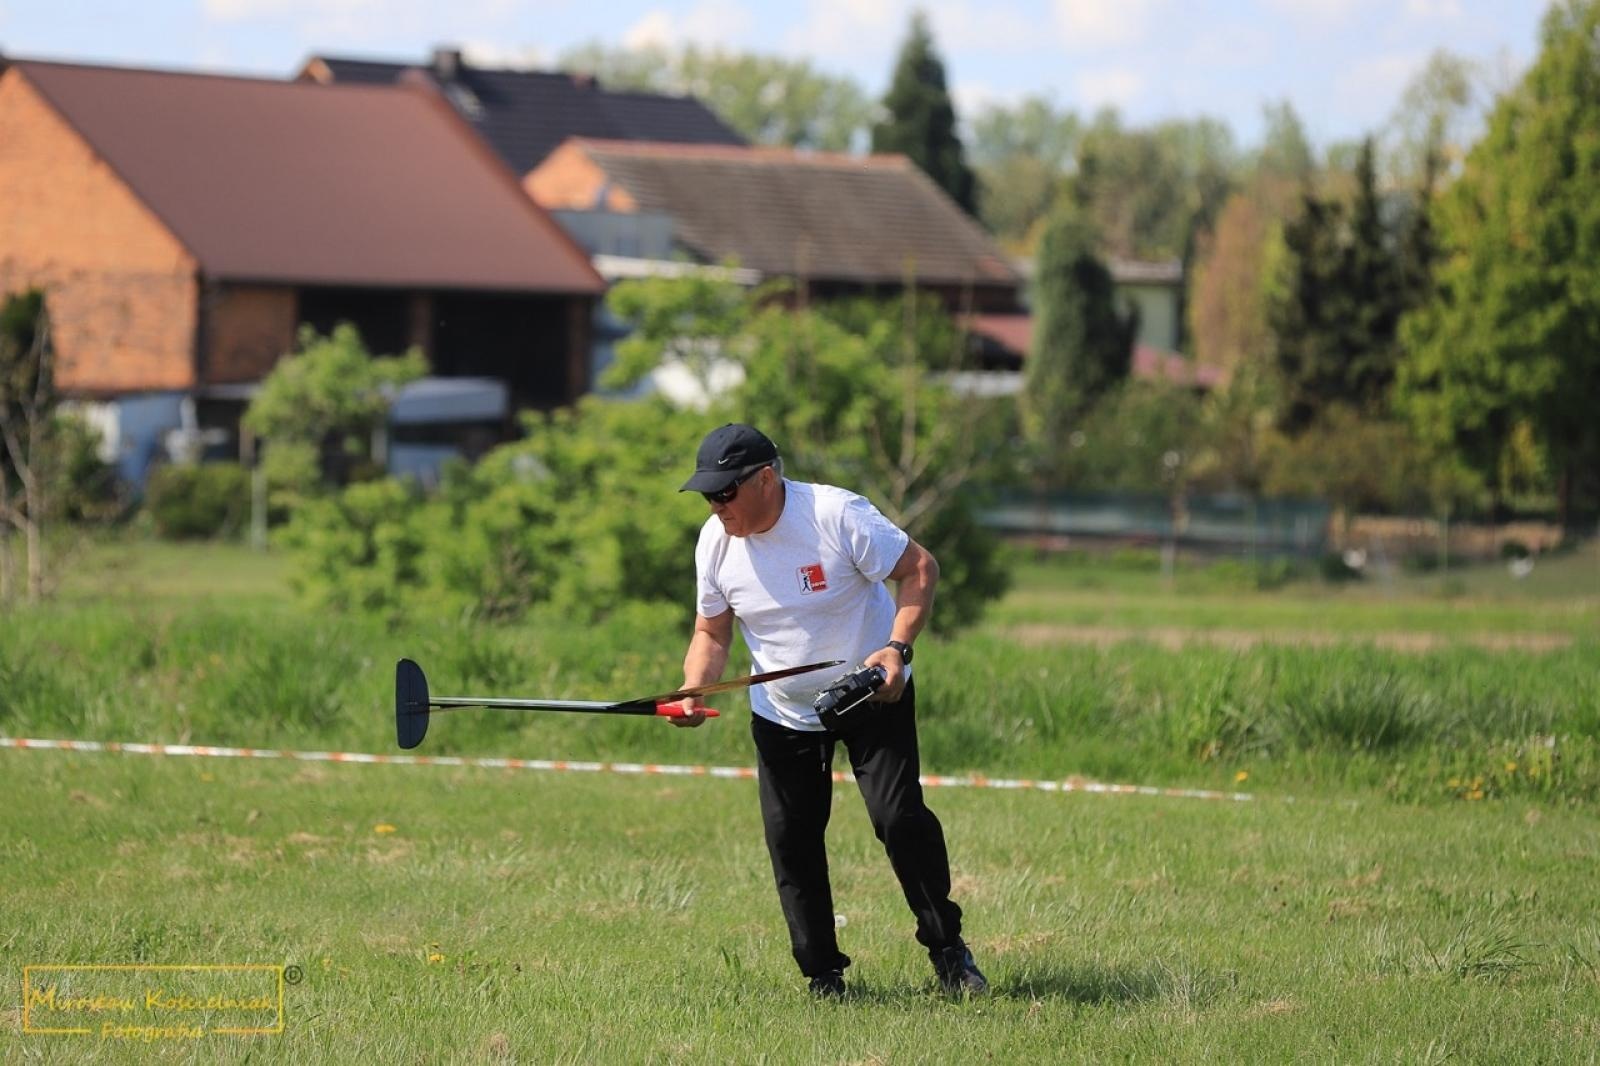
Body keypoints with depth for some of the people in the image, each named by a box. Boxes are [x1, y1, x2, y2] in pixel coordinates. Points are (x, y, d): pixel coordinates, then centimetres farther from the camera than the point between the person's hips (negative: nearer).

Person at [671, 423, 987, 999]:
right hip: (782, 713, 5)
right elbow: (712, 631, 3)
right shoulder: (715, 541, -8)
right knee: (790, 841, 0)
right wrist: (693, 693, -16)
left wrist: (897, 648, -29)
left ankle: (947, 947, 2)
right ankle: (823, 975, 12)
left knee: (900, 817, -15)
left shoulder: (838, 515, -24)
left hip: (873, 697, -4)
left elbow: (920, 568, -17)